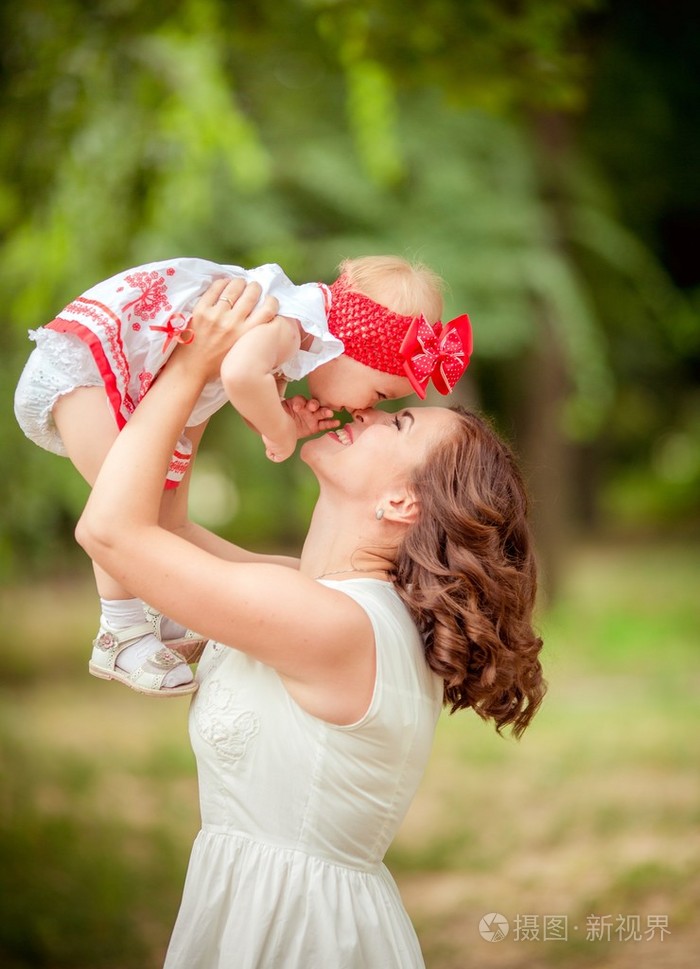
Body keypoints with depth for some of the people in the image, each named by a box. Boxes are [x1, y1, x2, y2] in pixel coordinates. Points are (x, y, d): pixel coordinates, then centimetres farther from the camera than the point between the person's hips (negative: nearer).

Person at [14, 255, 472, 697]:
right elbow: (239, 374, -48)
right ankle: (122, 637, -3)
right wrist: (279, 430, -29)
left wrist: (285, 421, -10)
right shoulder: (288, 322, -27)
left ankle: (159, 616, 30)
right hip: (83, 360, -10)